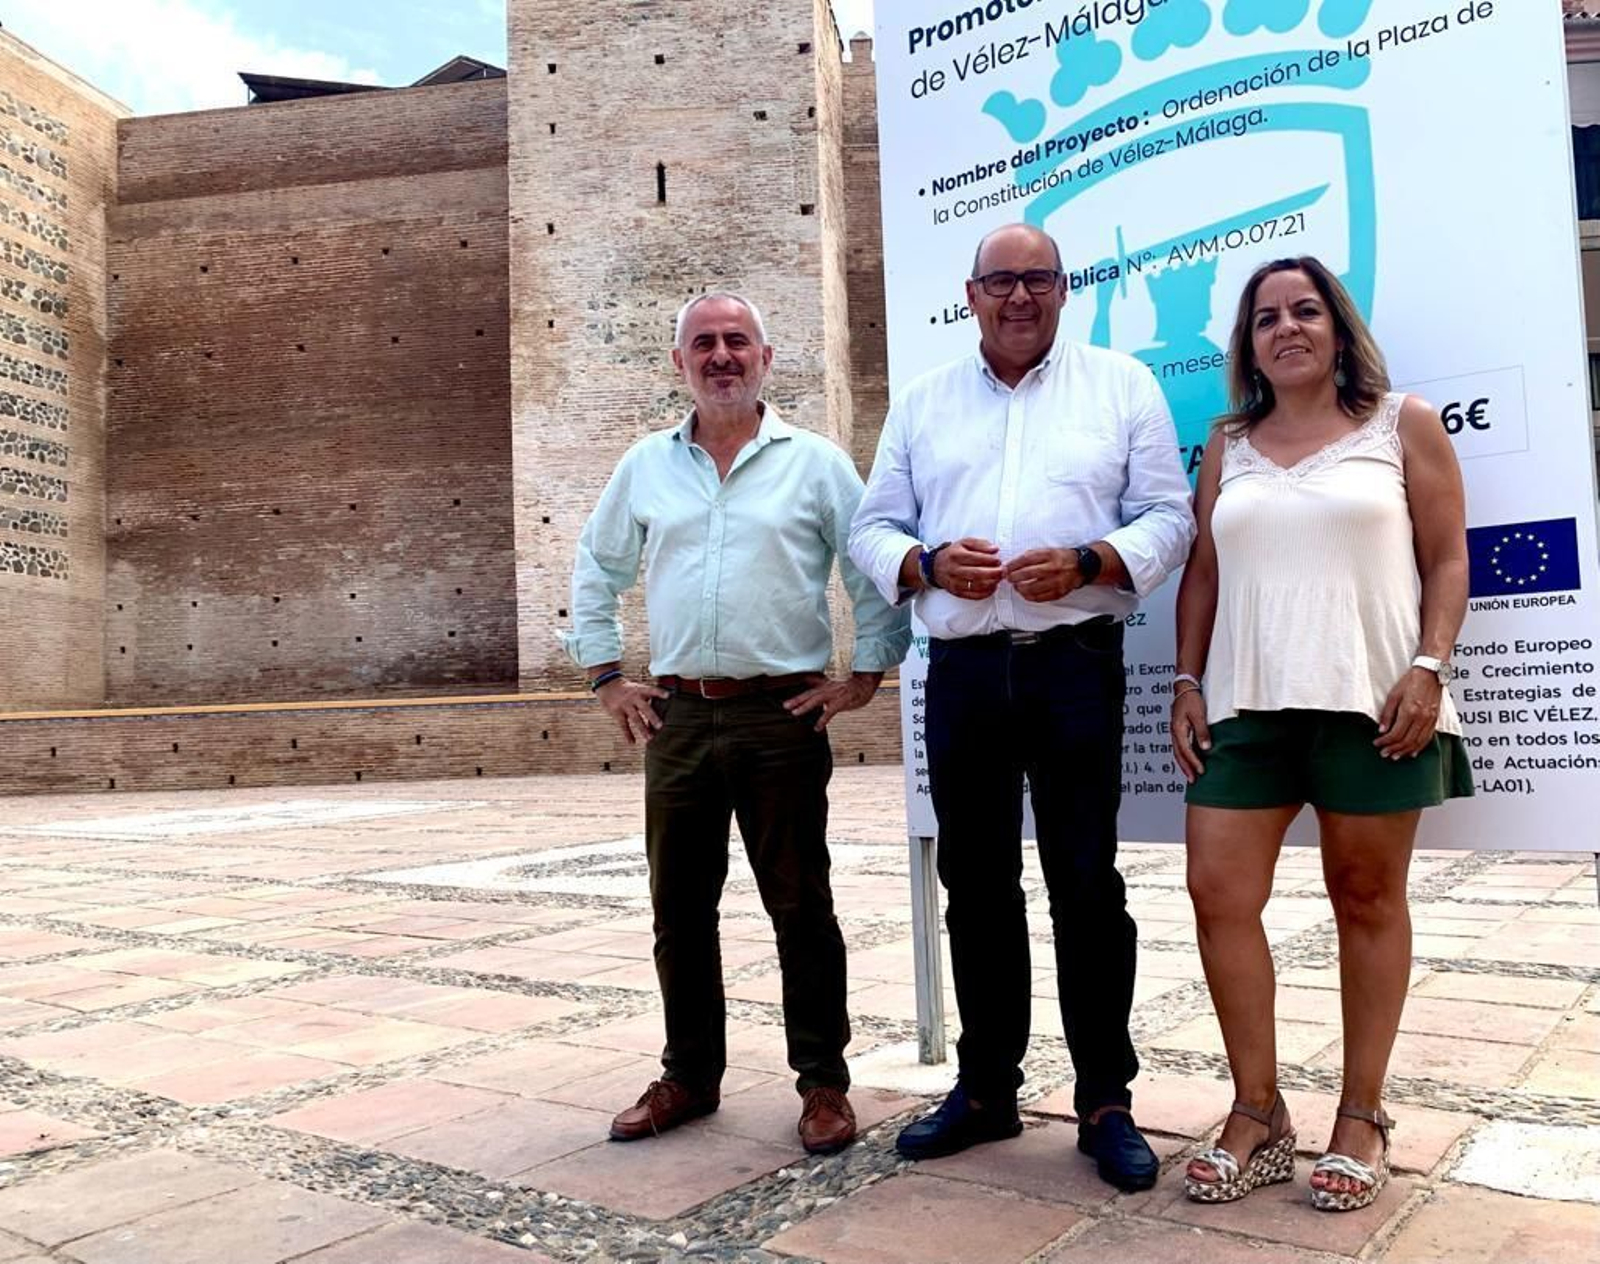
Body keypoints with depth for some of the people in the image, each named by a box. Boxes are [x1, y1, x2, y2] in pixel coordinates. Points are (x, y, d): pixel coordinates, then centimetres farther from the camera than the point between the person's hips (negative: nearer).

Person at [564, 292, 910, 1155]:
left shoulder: (815, 463, 1)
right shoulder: (646, 466, 10)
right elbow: (596, 573, 18)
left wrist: (865, 676, -2)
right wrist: (606, 678, 11)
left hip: (784, 715, -3)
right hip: (677, 717, 4)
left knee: (800, 906, 4)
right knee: (678, 906, 11)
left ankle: (823, 1082, 17)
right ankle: (689, 1076, 27)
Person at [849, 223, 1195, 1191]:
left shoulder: (1121, 384, 7)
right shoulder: (923, 401, 14)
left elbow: (1168, 518, 2)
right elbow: (873, 528, 11)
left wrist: (1085, 563, -16)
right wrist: (928, 562, -10)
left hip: (1076, 665, -2)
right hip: (963, 669, 3)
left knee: (1087, 884, 1)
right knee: (976, 884, 10)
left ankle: (1106, 1100, 16)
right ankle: (987, 1086, 25)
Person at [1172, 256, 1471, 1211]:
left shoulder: (1403, 425, 7)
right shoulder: (1228, 445, 14)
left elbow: (1448, 559, 2)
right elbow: (1203, 570, 13)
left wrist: (1428, 667, -11)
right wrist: (1188, 681, 4)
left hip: (1371, 699, -3)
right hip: (1248, 702, 3)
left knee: (1367, 899, 5)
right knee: (1219, 893, -3)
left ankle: (1362, 1118, 19)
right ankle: (1260, 1115, 10)